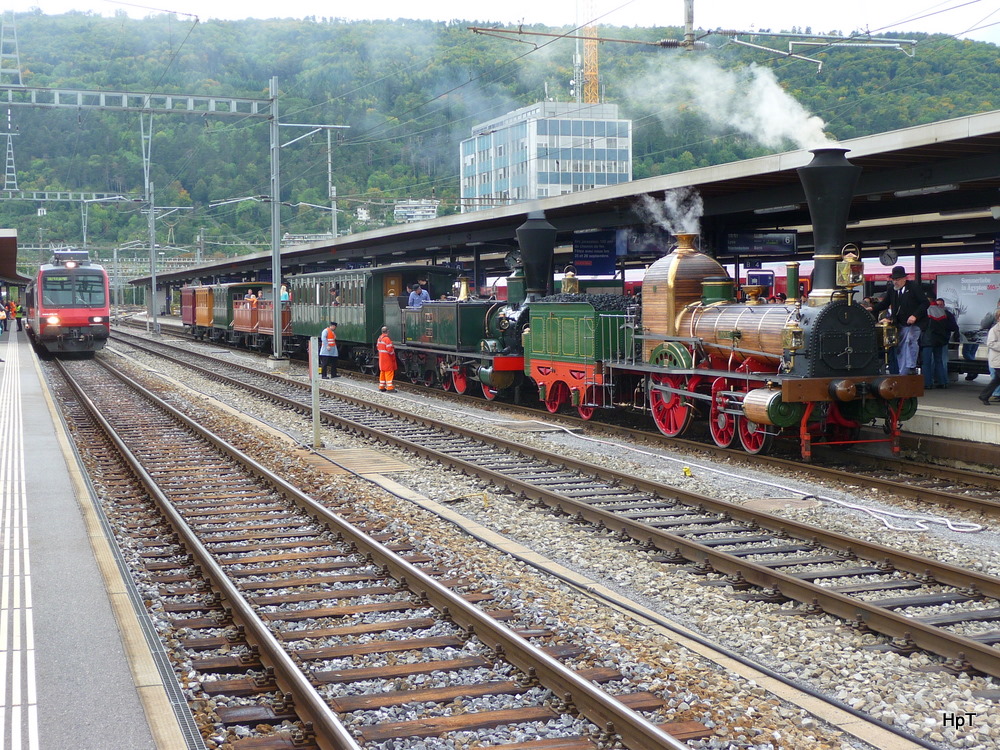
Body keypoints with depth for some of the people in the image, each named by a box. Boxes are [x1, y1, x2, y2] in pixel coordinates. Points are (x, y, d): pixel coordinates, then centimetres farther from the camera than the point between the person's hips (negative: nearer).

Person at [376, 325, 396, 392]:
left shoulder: (379, 338, 9)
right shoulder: (387, 339, -19)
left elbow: (377, 347, 18)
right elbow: (389, 349, -22)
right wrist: (393, 353, -5)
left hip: (381, 358, 9)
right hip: (387, 358, -9)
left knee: (382, 372, 15)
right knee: (389, 371, -6)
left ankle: (381, 387, 18)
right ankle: (389, 387, -8)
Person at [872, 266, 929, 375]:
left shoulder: (914, 287, -9)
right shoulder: (891, 289, 6)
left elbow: (926, 303, -11)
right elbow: (885, 303, 16)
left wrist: (915, 316, -21)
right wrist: (873, 310, -1)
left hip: (915, 322, -6)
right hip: (901, 324, 6)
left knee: (910, 341, -24)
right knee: (900, 347, 4)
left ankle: (911, 368, -21)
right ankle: (902, 373, 9)